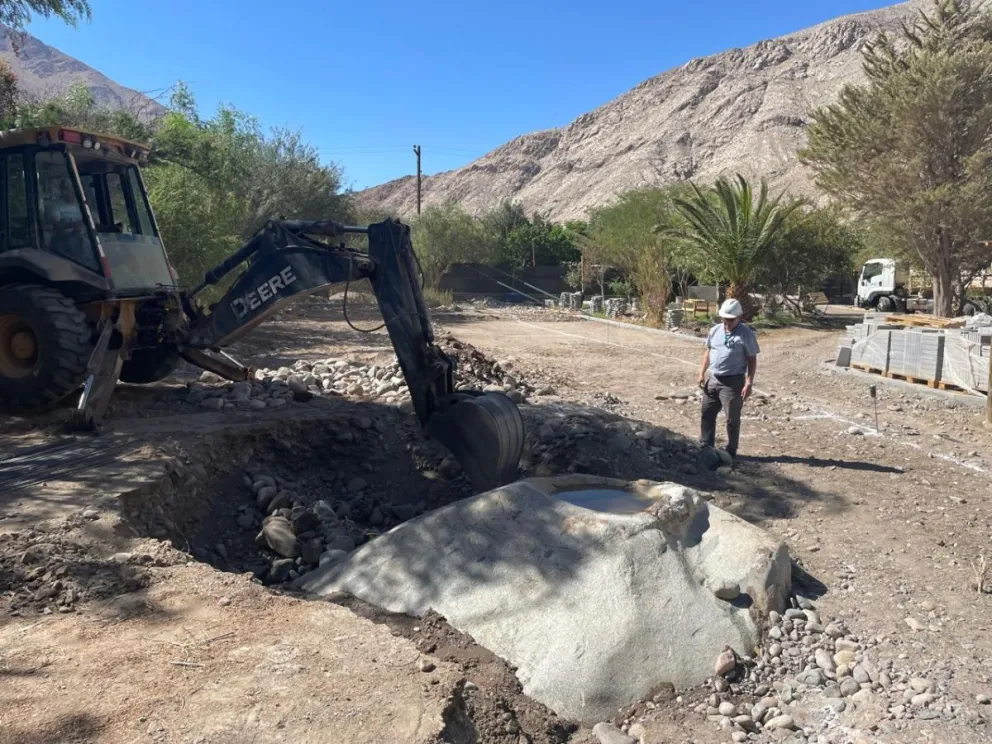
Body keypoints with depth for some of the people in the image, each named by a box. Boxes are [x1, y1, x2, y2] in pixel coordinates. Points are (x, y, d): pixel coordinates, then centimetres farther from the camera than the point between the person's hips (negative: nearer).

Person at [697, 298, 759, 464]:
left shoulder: (746, 334, -11)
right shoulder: (715, 330, 5)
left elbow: (752, 360, -10)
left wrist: (749, 383, -16)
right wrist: (702, 373, 10)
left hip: (733, 382, -6)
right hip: (712, 379, 6)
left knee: (732, 420, 2)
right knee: (707, 414, 13)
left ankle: (731, 453, 12)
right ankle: (705, 446, 26)